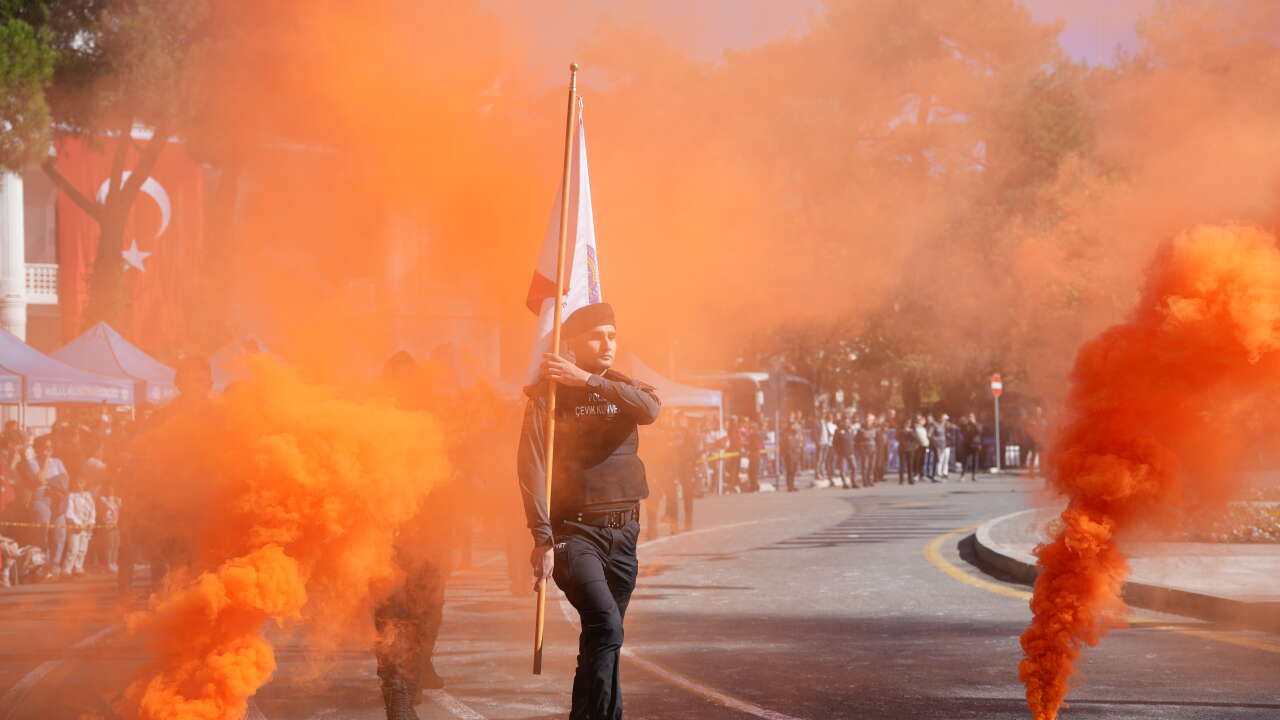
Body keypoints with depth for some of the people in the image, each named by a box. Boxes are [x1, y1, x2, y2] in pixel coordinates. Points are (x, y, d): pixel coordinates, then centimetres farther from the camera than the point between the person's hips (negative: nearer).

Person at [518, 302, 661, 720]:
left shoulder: (625, 390, 11)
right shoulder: (548, 394, -3)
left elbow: (650, 409, -15)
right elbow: (532, 469, -10)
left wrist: (587, 380, -19)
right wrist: (542, 540, -17)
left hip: (623, 533, 5)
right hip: (575, 532, -5)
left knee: (603, 638, 9)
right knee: (606, 627, -22)